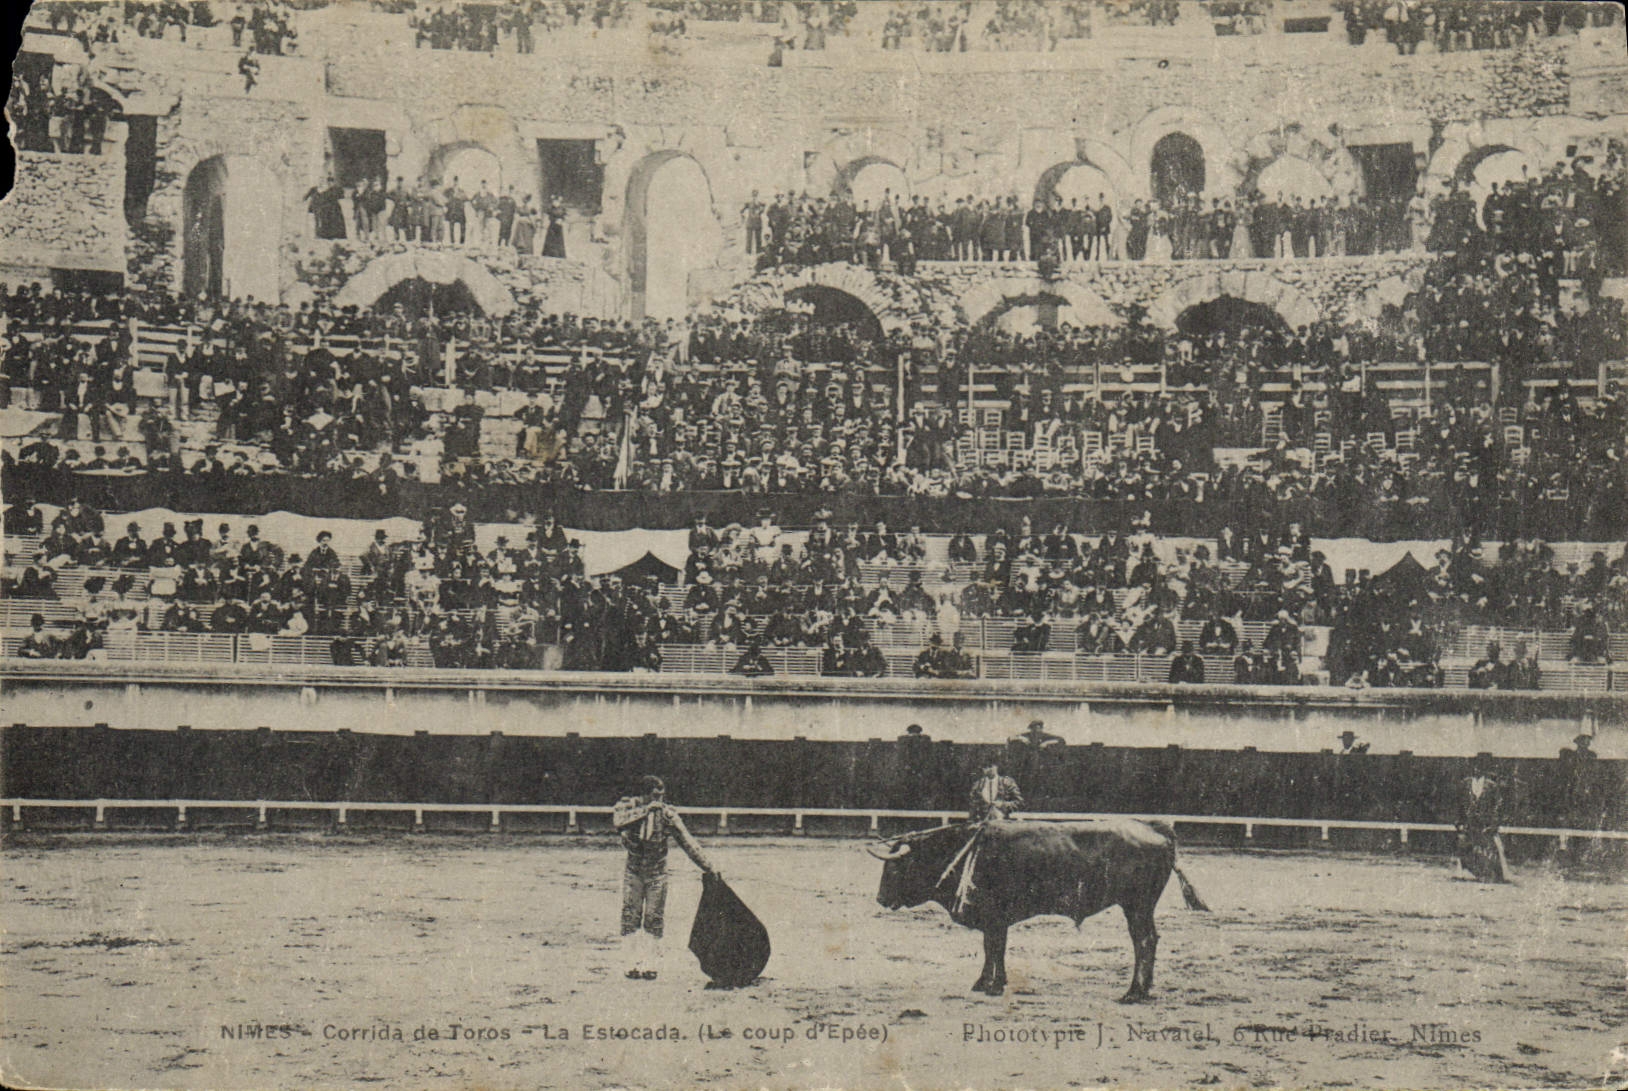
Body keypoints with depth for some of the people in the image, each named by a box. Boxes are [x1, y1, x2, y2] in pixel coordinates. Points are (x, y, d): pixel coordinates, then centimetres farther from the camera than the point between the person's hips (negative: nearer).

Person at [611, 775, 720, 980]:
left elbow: (688, 843, -13)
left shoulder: (667, 814, -14)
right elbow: (618, 820, -36)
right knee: (630, 917, -3)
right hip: (633, 871, 0)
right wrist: (646, 810, -39)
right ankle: (636, 962, 7)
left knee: (654, 920, 0)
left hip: (657, 874, 0)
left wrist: (710, 868, -17)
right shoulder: (628, 805, -13)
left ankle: (646, 964, 9)